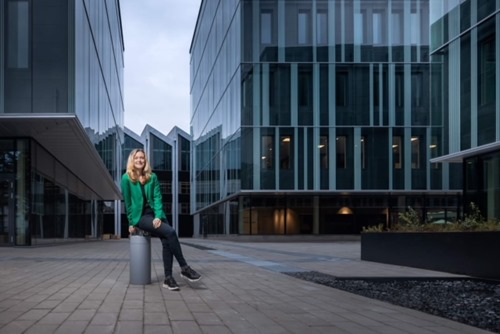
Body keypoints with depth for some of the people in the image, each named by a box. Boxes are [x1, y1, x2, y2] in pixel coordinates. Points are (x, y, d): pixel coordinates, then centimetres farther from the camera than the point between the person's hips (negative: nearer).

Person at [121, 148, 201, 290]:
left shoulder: (152, 177, 9)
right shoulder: (127, 178, -1)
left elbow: (157, 198, 2)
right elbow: (127, 202, 0)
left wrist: (158, 216, -12)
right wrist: (131, 223, 0)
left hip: (154, 213, 4)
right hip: (140, 215, -4)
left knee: (167, 241, -22)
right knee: (170, 232, -25)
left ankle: (168, 278, -20)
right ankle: (184, 268, -18)